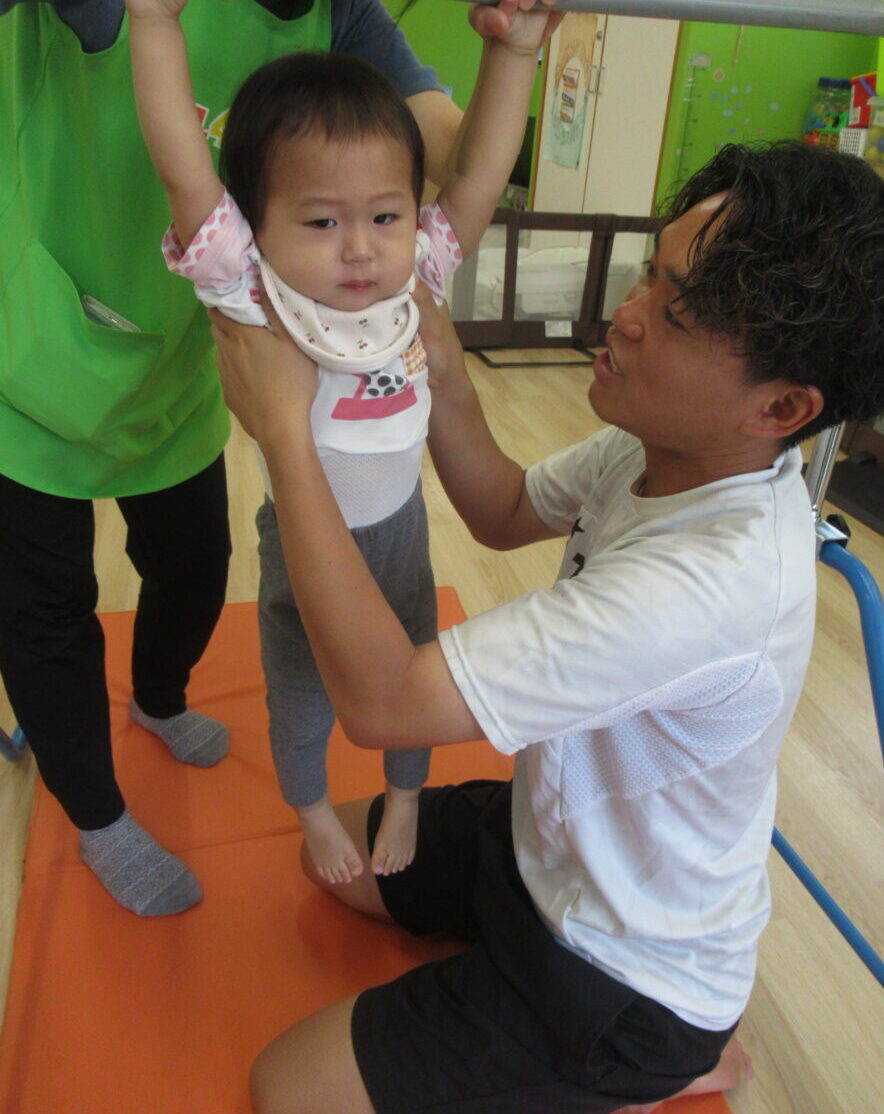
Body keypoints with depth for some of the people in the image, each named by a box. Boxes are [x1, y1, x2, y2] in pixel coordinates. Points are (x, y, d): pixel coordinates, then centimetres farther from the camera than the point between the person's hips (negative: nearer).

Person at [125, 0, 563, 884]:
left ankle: (404, 798, 55)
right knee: (302, 693, 20)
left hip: (403, 526, 3)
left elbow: (480, 173, -15)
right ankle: (314, 815, 53)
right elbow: (184, 170, -32)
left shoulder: (415, 278, -14)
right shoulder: (254, 299, -24)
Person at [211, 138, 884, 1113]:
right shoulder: (670, 446, -13)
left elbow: (381, 701, -38)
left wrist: (283, 426, -32)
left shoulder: (716, 583, -40)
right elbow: (505, 513, 4)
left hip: (624, 977, -7)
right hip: (558, 841, 8)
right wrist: (440, 370, -13)